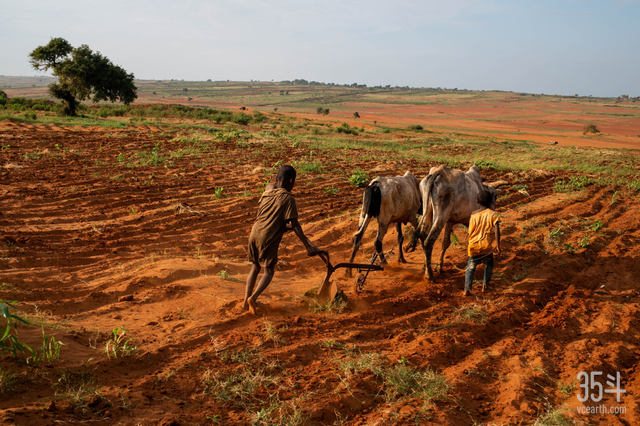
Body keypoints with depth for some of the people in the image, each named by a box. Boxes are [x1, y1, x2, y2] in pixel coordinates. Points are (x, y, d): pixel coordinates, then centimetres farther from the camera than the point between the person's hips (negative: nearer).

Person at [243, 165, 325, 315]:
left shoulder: (268, 190, 9)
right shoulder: (288, 198, -10)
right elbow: (295, 225, -12)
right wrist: (308, 245, -7)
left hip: (255, 233, 6)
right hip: (268, 237, -6)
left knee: (255, 268, 21)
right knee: (269, 271, 9)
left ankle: (246, 301, 23)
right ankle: (253, 297, -10)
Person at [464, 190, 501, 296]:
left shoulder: (473, 215, 2)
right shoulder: (493, 214, -7)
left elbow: (470, 231, 7)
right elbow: (496, 230, -18)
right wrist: (498, 246, -17)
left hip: (473, 245, 2)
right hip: (487, 246, -2)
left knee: (470, 267, 10)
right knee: (489, 265, 24)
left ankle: (467, 289, -2)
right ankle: (485, 285, 23)